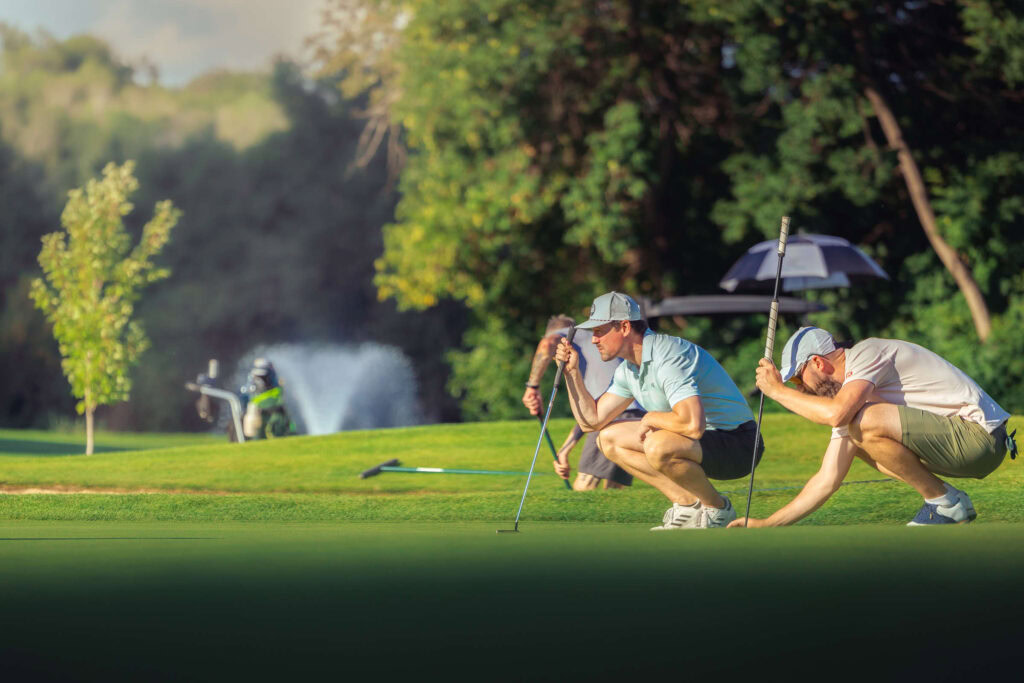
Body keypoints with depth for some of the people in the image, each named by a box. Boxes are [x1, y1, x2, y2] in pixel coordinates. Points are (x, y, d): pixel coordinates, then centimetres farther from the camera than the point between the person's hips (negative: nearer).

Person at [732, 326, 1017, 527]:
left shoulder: (868, 353, -11)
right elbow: (826, 481, 16)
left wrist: (778, 390, -14)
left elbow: (836, 414, -30)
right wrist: (766, 525, 14)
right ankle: (946, 499, 7)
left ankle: (945, 503, -8)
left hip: (978, 436, -10)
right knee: (857, 437, 16)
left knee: (865, 422, -24)